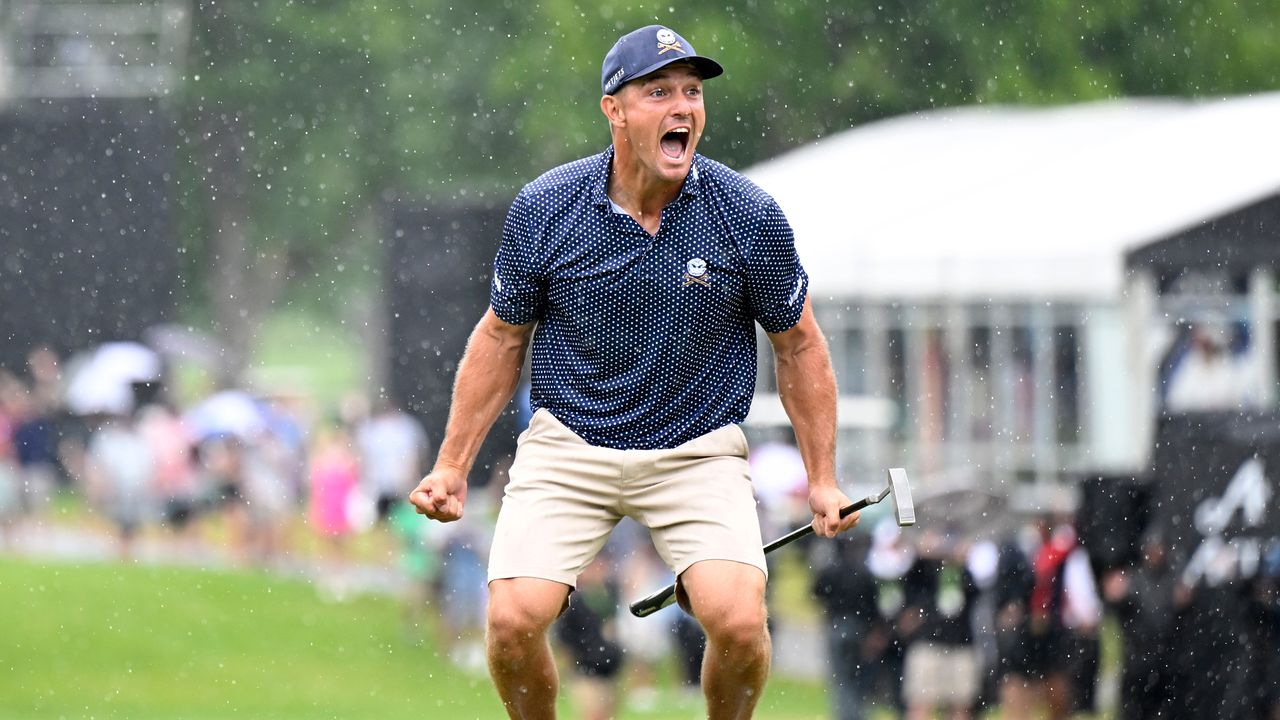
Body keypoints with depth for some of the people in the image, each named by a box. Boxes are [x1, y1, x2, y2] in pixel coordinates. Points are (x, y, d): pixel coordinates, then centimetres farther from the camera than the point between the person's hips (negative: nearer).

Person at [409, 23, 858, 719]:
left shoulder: (750, 216, -8)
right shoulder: (543, 208, -7)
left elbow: (798, 344, 6)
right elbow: (501, 337, 7)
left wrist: (822, 478, 5)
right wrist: (452, 466, 6)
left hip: (699, 449, 0)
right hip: (568, 446, 1)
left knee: (739, 621, -23)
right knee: (512, 618, -18)